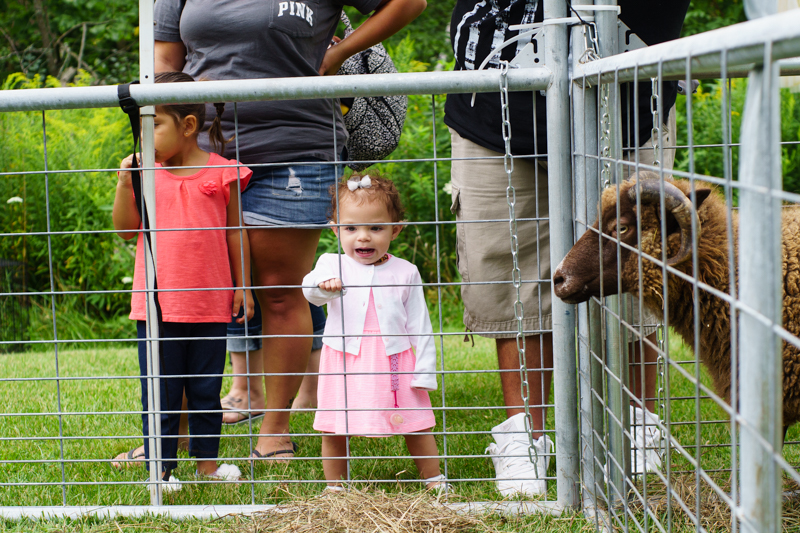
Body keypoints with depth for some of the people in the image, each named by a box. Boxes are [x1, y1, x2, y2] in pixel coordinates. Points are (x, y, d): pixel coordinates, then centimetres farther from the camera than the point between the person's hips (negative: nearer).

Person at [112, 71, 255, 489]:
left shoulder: (222, 173, -2)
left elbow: (235, 233, 5)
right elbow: (125, 229, 3)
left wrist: (242, 286, 5)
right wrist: (125, 184, -10)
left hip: (209, 304, 0)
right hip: (157, 304, 1)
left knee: (206, 388, 11)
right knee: (159, 391, 3)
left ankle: (206, 459, 24)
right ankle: (161, 466, 11)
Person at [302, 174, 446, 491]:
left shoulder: (405, 272, 4)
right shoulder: (331, 265, 2)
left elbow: (420, 326, 6)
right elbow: (311, 289, -19)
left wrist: (425, 372, 0)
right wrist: (324, 285, -43)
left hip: (394, 361, 0)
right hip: (344, 363, 0)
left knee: (416, 424, 4)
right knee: (333, 429, 3)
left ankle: (434, 482, 20)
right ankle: (334, 486, 19)